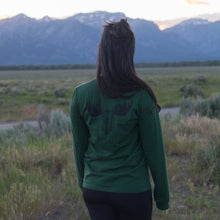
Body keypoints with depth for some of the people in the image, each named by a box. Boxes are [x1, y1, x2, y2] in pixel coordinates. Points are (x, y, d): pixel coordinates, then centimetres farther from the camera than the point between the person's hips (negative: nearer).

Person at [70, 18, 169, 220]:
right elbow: (154, 150, -10)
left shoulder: (81, 94, -9)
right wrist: (162, 192, 4)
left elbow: (80, 146, 2)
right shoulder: (141, 97, -18)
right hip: (133, 190, -2)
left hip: (94, 188, 3)